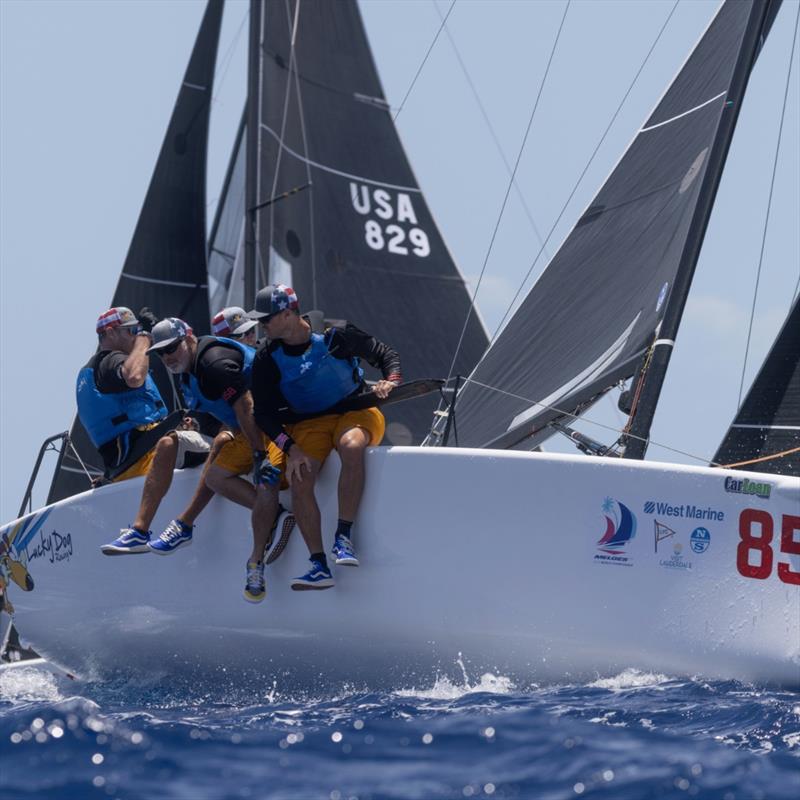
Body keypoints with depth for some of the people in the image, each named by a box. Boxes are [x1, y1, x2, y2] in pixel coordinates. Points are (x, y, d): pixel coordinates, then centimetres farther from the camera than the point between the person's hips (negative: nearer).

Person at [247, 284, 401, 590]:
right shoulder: (267, 358, -3)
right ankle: (319, 566, -22)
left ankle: (344, 537, -31)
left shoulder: (336, 335, -12)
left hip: (355, 412, -3)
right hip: (308, 424, 3)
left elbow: (386, 355, 0)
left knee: (351, 446, -38)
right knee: (299, 480, -24)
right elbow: (264, 413, -3)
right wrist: (290, 448, -17)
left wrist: (390, 382, -21)